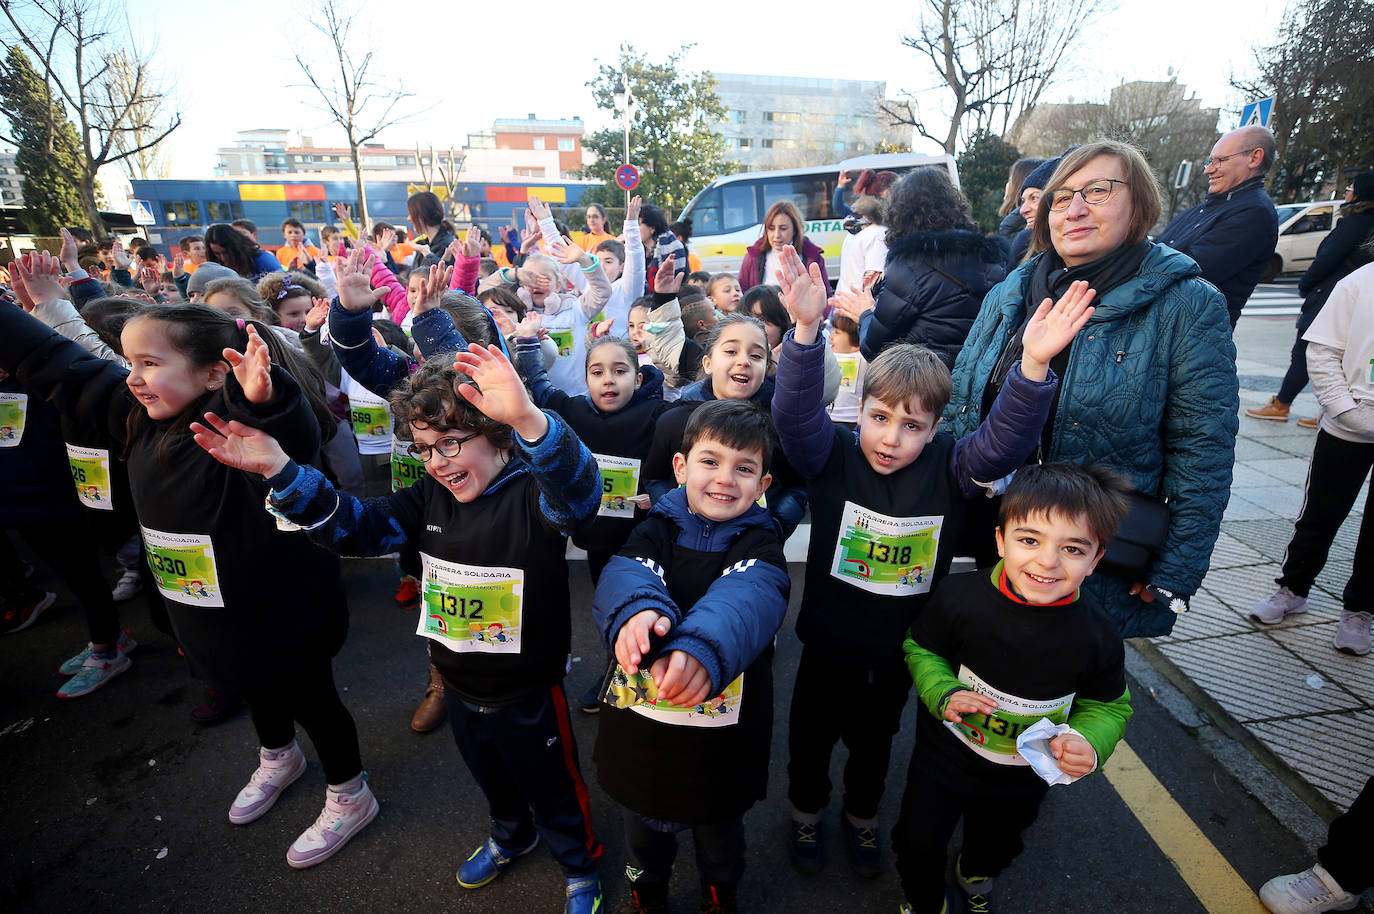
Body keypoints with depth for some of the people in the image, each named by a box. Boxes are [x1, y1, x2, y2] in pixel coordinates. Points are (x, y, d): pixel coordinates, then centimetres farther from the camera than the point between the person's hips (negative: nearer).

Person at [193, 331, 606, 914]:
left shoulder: (533, 494, -28)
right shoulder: (429, 499, -6)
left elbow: (579, 493, -49)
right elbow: (356, 526, -6)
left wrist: (529, 420, -68)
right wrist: (279, 471, -19)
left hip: (528, 692, -6)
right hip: (459, 687, 6)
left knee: (552, 789, 19)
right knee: (490, 778, 33)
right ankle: (511, 835, 64)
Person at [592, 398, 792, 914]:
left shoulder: (759, 542, -13)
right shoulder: (658, 528, -8)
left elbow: (748, 596, -34)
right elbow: (625, 572, -27)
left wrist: (702, 648, -55)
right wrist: (637, 609, -52)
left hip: (723, 739, -1)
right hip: (641, 730, 1)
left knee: (721, 838, 26)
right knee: (645, 832, 26)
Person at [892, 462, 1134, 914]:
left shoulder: (1097, 635, -22)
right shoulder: (960, 596, -27)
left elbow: (1109, 705, -4)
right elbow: (920, 648, -9)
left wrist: (1090, 743, -23)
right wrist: (943, 693, -26)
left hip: (1023, 778, 3)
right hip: (943, 757, -2)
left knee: (997, 845, 31)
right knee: (918, 844, 13)